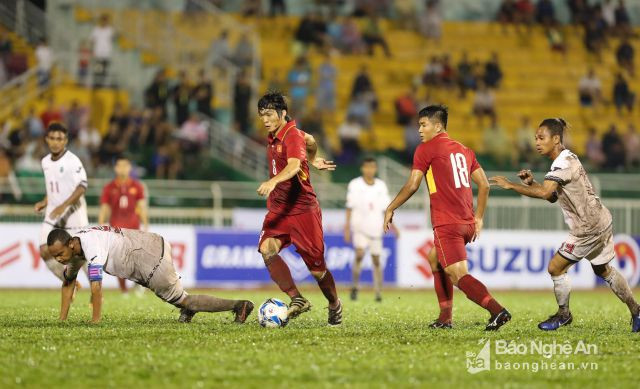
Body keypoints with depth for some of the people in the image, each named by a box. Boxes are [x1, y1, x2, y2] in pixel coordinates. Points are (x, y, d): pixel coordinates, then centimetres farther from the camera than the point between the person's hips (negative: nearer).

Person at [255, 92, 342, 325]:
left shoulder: (293, 136, -17)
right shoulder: (273, 137, 9)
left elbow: (294, 166, -37)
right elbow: (309, 140, 27)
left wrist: (273, 181, -53)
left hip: (303, 209, -7)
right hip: (278, 208, 7)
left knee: (316, 268, 1)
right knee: (267, 249, -23)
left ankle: (334, 305, 28)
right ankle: (297, 300, -26)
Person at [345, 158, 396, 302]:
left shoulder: (381, 186, 7)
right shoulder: (355, 185, -2)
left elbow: (385, 208, 11)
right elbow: (350, 207, -1)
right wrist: (347, 225, -7)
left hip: (375, 228, 3)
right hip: (359, 227, -3)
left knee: (376, 260, 4)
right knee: (359, 254, -22)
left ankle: (378, 293, 10)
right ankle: (355, 286, -8)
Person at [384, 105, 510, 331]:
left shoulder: (426, 149, -2)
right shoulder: (464, 150, 18)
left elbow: (412, 186, -5)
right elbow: (484, 185, 14)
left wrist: (390, 209, 7)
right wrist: (478, 218, 20)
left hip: (447, 224, -8)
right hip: (467, 223, 8)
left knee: (458, 276, -12)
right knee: (435, 259, 25)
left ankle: (498, 311, -28)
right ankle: (445, 318, 21)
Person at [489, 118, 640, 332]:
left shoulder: (564, 163, -21)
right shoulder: (567, 159, 11)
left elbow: (544, 192, -35)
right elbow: (552, 197, 13)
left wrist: (510, 185, -33)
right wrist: (531, 182, -2)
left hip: (588, 227, -10)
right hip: (601, 220, 10)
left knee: (555, 267, -3)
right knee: (603, 270, 24)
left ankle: (563, 314, 13)